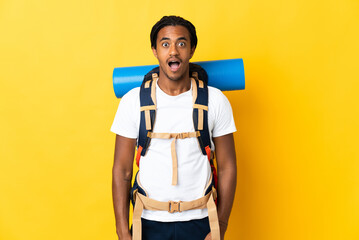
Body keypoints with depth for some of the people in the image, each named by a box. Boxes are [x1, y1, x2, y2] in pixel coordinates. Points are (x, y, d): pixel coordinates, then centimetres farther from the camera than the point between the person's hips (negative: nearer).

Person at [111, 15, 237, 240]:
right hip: (149, 222, 0)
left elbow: (227, 168, -2)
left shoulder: (215, 100, -5)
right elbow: (122, 170, -3)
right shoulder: (133, 101, -5)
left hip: (199, 221, 0)